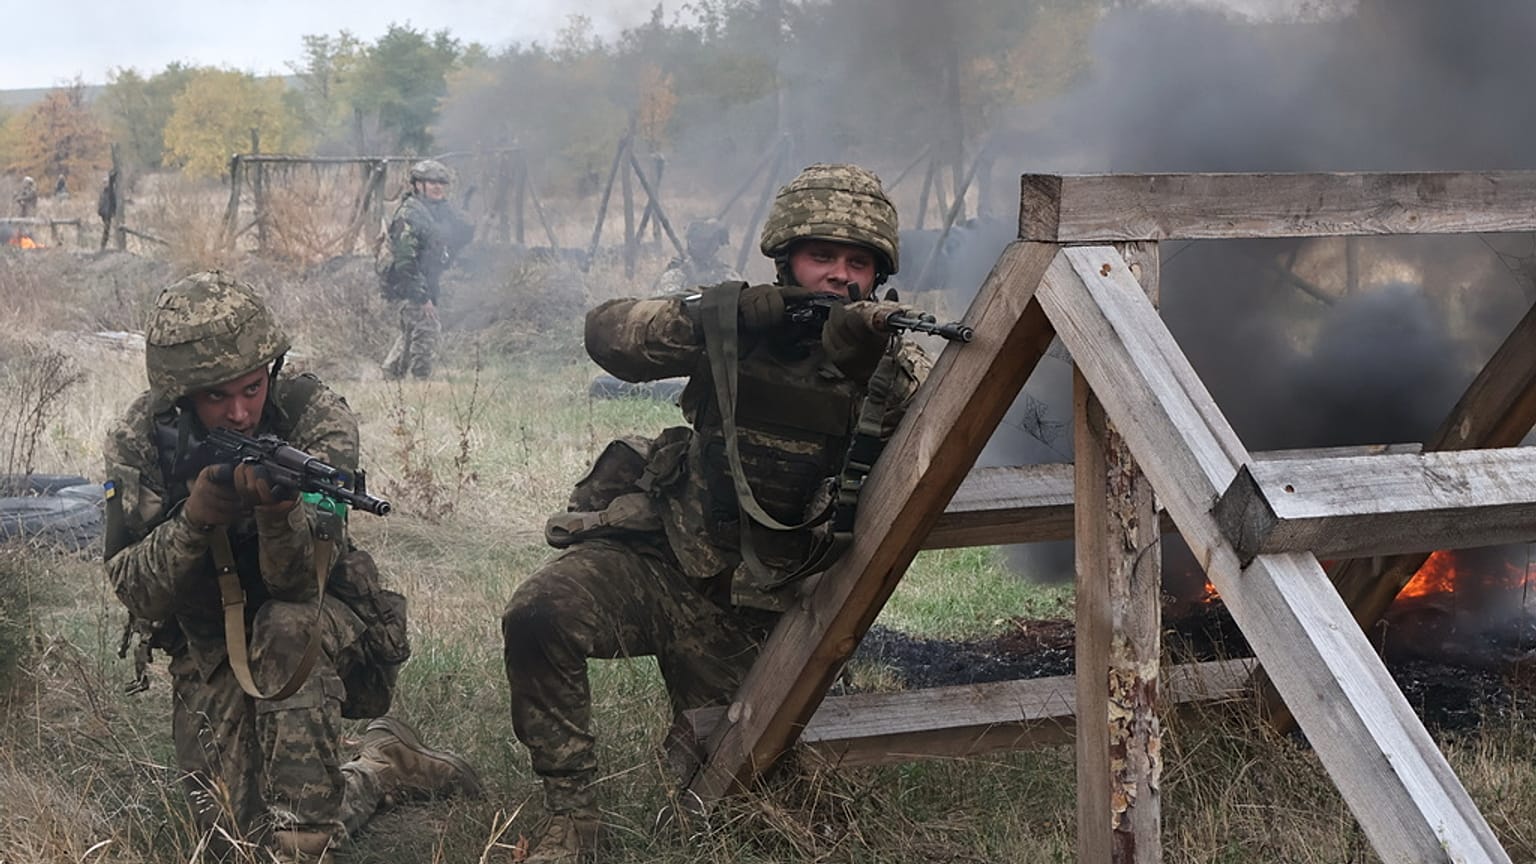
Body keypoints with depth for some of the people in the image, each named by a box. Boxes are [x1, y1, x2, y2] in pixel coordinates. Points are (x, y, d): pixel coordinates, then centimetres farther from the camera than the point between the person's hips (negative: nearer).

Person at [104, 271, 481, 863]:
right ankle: (380, 768, 19)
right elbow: (134, 591, -17)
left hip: (325, 630, -3)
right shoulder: (139, 441, -13)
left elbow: (300, 583, -29)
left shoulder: (317, 420, -21)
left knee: (284, 627, -38)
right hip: (208, 648, 3)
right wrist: (192, 520, -36)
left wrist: (279, 508, -50)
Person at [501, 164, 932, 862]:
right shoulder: (736, 323, -3)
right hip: (661, 559, -1)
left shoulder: (890, 363, -2)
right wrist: (728, 314, -25)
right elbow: (607, 332, -14)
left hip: (752, 611, 1)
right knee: (539, 614, -27)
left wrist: (865, 370, -36)